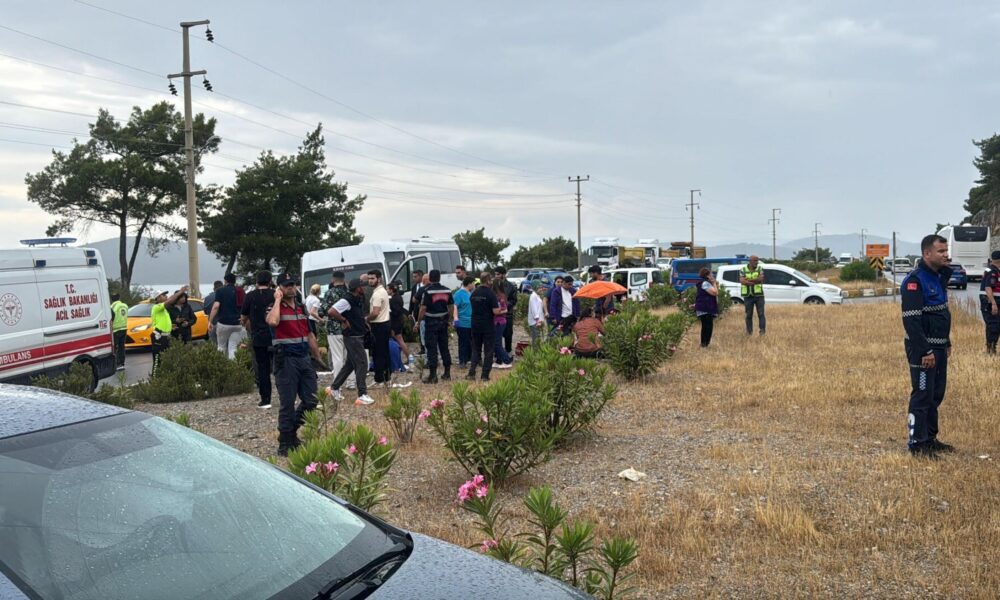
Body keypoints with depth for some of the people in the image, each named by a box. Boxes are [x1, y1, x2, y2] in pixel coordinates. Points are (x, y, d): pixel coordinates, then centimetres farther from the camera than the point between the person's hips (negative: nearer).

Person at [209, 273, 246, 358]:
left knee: (222, 347, 14)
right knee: (233, 349, -1)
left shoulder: (220, 291, -1)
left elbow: (216, 306, -12)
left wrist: (210, 321, -7)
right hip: (237, 324, 2)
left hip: (223, 323, -2)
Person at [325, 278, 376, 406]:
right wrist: (344, 321, -20)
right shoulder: (347, 300, -19)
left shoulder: (358, 300, 10)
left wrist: (364, 322, 10)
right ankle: (362, 395, -6)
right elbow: (330, 312, -29)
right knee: (362, 364, -8)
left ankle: (334, 388, 27)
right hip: (352, 337, -10)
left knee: (350, 364, 17)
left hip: (358, 336, 10)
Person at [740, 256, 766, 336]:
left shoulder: (760, 269, 4)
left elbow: (761, 279, -13)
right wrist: (755, 281, -15)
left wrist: (749, 280, -16)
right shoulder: (743, 270, 2)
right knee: (749, 315, 7)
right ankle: (749, 331, 14)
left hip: (759, 295, 0)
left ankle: (763, 330, -3)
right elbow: (742, 281, -13)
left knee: (761, 314, -4)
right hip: (748, 296, 0)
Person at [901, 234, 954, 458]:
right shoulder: (914, 281, -17)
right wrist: (925, 351, -22)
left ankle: (930, 439, 25)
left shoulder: (939, 277, 13)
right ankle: (917, 443, 4)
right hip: (923, 350, -9)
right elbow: (911, 320, -22)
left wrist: (947, 343, 18)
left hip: (939, 348, 9)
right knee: (922, 395, -4)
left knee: (936, 395, 14)